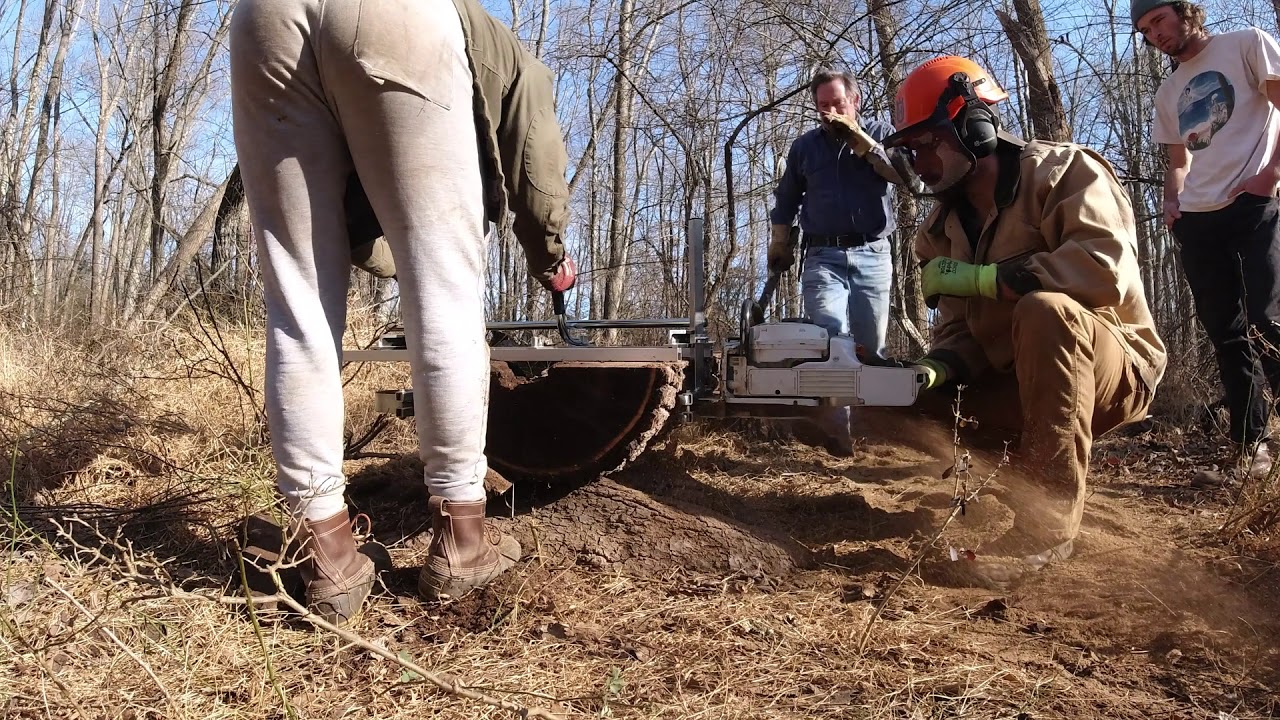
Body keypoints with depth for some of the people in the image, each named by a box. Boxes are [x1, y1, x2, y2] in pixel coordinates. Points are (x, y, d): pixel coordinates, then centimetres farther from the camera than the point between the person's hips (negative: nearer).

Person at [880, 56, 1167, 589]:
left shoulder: (1060, 171, -12)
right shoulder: (943, 228, 7)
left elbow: (1108, 268, -30)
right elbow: (961, 330, 1)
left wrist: (981, 277, -25)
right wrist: (937, 369, -22)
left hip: (1113, 368, -6)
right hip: (1018, 382, 6)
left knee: (1045, 311, -38)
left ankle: (1047, 520, -33)